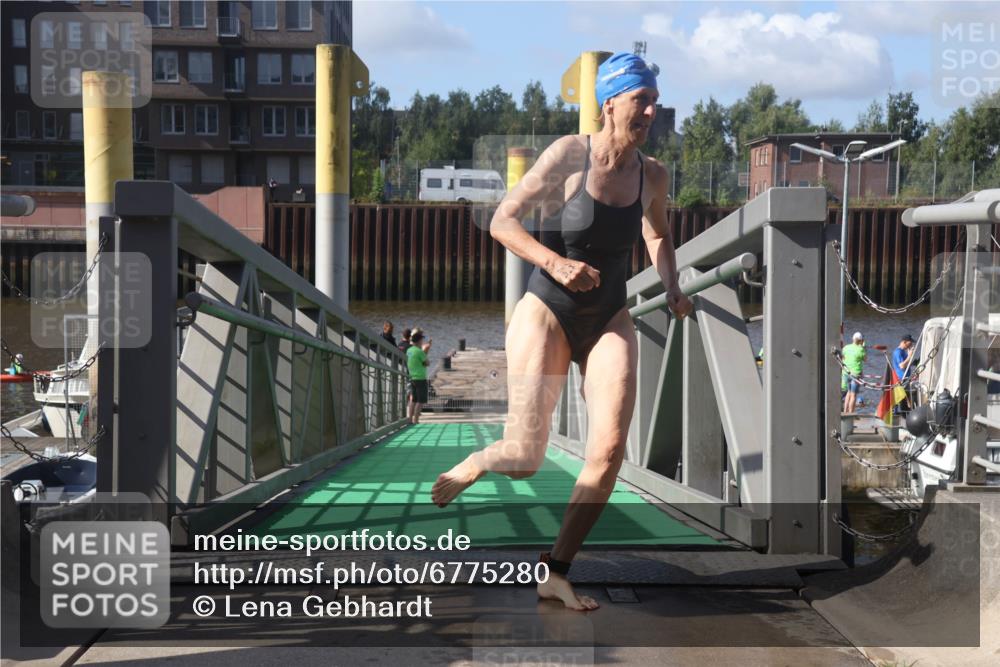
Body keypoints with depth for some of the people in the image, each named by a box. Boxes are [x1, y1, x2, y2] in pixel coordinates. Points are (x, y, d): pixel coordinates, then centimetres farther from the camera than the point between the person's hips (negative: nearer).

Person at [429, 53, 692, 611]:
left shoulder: (652, 176, 4)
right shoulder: (569, 154, -11)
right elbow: (503, 221, -13)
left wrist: (672, 288, 12)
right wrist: (554, 261, -27)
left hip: (609, 322, 4)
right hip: (547, 314, -4)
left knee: (610, 449, -13)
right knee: (525, 460, -10)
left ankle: (556, 573, 1)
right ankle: (470, 467, 28)